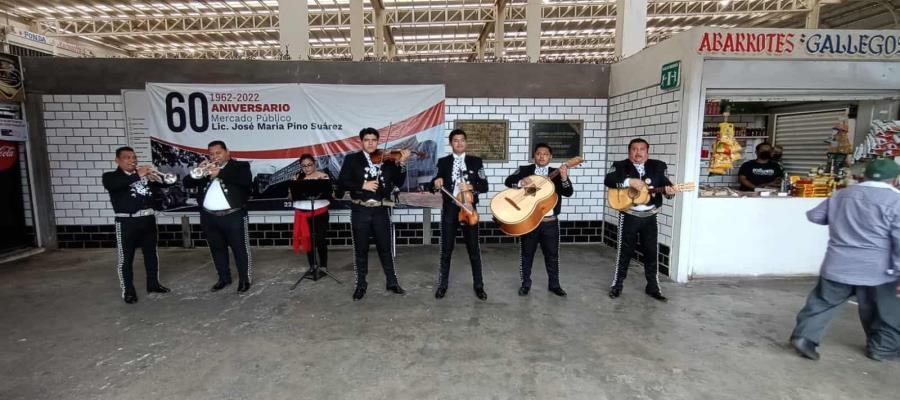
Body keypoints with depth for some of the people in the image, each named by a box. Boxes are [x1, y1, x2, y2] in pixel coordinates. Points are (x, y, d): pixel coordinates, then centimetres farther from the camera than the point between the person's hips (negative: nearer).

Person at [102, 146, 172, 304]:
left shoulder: (145, 174, 12)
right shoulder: (110, 176, 0)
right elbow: (113, 185, -22)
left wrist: (155, 176, -15)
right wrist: (137, 175, -33)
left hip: (148, 219, 4)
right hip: (127, 222, -4)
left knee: (151, 254, 13)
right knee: (126, 258, 2)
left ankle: (153, 284, 27)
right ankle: (128, 291, 12)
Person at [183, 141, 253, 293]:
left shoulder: (240, 166, 0)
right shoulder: (205, 168, 14)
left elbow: (245, 179, -20)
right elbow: (187, 183, 8)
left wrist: (220, 173, -22)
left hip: (233, 216, -5)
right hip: (209, 217, 5)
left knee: (240, 249, 0)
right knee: (217, 249, 15)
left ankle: (245, 279, 11)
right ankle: (224, 278, 28)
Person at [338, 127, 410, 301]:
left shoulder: (387, 159, 4)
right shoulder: (352, 159, 3)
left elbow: (399, 182, 0)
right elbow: (342, 181, -6)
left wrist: (402, 164, -14)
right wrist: (362, 185, -18)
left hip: (381, 210, 1)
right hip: (360, 211, 0)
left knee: (385, 248, 9)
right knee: (361, 249, 9)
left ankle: (392, 282, 23)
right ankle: (361, 284, 23)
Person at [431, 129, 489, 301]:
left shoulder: (476, 161, 4)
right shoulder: (443, 162, 6)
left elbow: (484, 186, 0)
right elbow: (435, 185, 2)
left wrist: (470, 186, -18)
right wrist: (436, 182, -21)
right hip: (449, 209, 1)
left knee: (474, 250, 6)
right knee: (446, 249, 8)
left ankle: (479, 286, 18)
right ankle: (443, 285, 21)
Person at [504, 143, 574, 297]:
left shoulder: (556, 173, 5)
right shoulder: (524, 169, 3)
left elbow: (568, 193, -6)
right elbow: (508, 181, -9)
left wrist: (564, 178, -25)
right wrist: (521, 182, -29)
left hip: (550, 222, 1)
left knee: (552, 255, 10)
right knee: (526, 254, 10)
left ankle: (554, 285, 26)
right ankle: (525, 284, 25)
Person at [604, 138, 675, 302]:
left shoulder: (658, 166, 5)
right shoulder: (620, 166, -1)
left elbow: (666, 184, 0)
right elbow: (608, 180, -16)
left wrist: (669, 190, -23)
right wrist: (629, 181, -27)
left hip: (650, 216, 2)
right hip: (629, 216, -2)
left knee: (651, 251, 9)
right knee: (625, 251, 6)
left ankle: (653, 287, 23)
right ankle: (617, 284, 19)